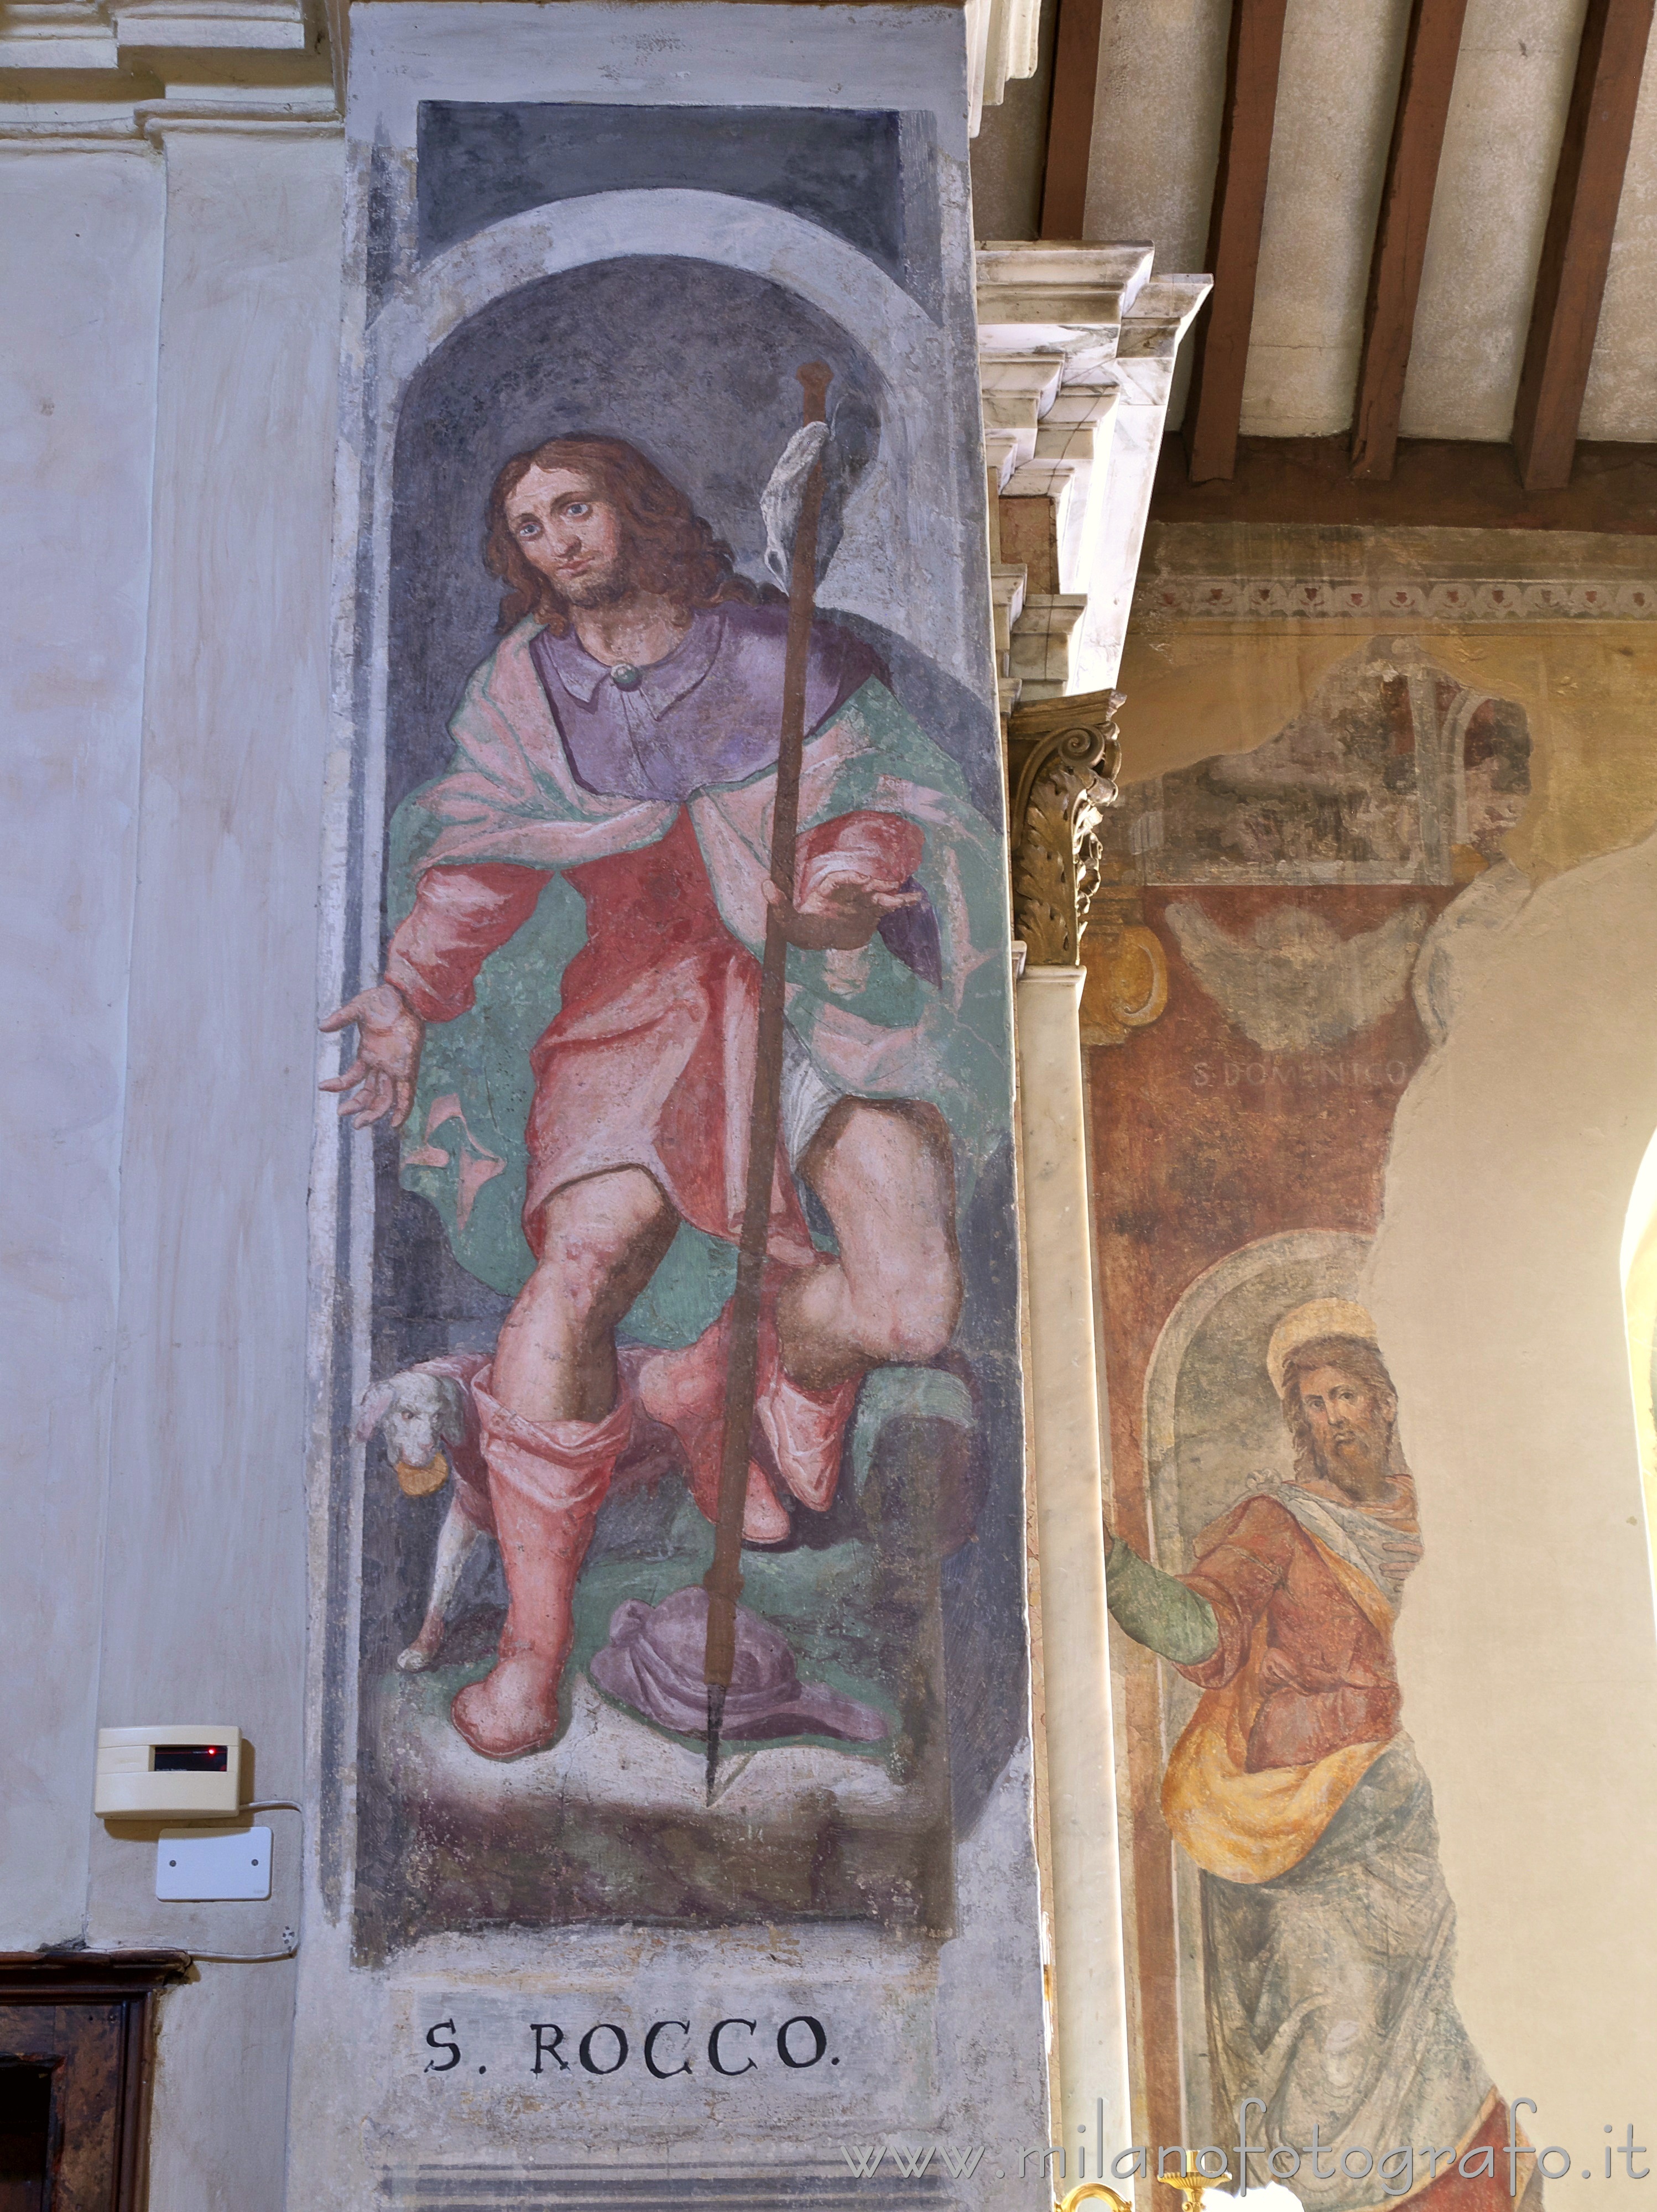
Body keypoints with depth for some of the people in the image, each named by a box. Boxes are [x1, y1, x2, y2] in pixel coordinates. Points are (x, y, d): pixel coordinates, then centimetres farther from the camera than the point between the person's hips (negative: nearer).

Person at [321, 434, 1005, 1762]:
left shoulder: (774, 654, 6)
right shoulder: (523, 685, 12)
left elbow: (886, 807, 3)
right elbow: (478, 863, 12)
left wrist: (844, 887, -19)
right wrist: (408, 1003, -3)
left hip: (823, 991, 0)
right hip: (643, 1002, 1)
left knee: (909, 1307, -19)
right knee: (575, 1273, -23)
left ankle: (715, 1383, 14)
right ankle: (534, 1638, -10)